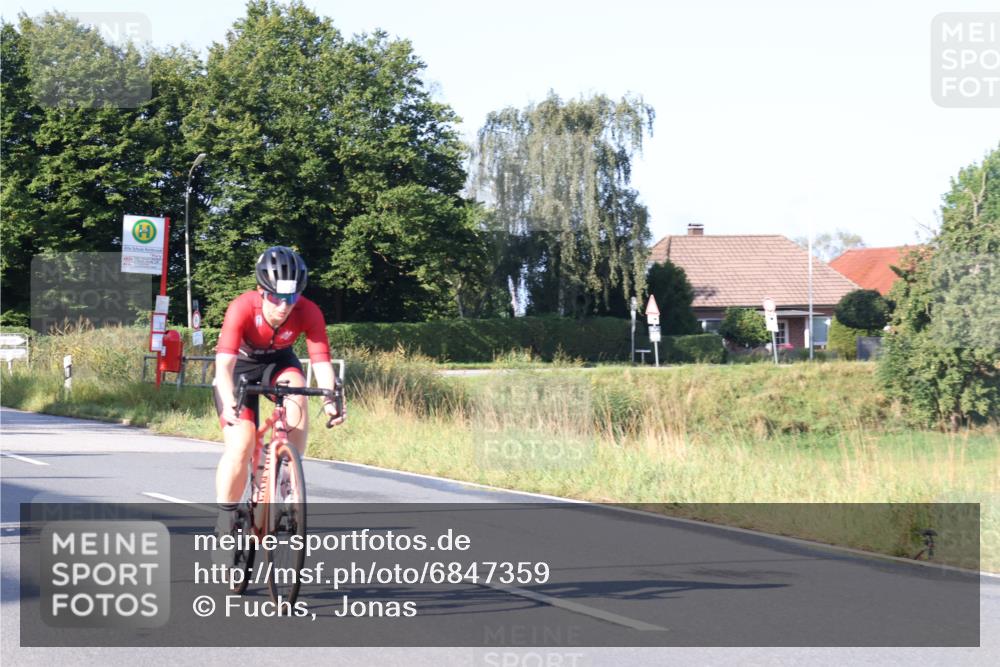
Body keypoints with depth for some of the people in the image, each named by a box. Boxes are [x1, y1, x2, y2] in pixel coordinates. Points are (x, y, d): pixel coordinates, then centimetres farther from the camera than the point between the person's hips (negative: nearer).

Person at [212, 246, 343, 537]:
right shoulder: (242, 308, -34)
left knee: (296, 393, -32)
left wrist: (329, 399, -51)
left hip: (278, 362, 2)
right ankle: (225, 522, -3)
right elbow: (224, 363, -42)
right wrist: (229, 402, -59)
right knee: (240, 443, -18)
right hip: (241, 366, -2)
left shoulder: (308, 312, -27)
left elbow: (321, 361, -32)